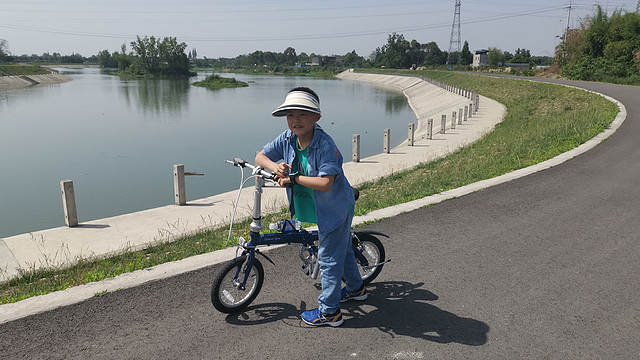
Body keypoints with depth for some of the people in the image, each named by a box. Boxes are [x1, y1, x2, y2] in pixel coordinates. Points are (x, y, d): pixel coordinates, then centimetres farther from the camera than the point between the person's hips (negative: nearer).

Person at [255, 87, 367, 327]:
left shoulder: (325, 144, -29)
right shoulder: (287, 139, -8)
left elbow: (325, 182, -36)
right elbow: (260, 156, 0)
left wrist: (293, 178, -29)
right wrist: (275, 167, -21)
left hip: (336, 208, -8)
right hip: (321, 209, 8)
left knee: (328, 257, 1)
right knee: (341, 249, 25)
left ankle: (329, 311, 16)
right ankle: (356, 288, 47)